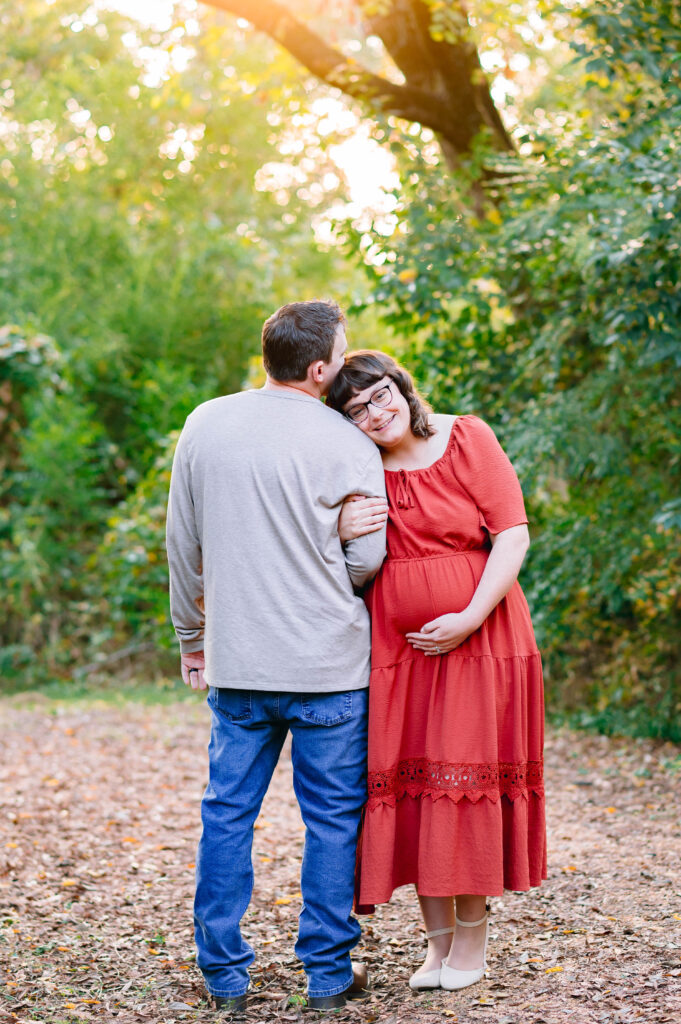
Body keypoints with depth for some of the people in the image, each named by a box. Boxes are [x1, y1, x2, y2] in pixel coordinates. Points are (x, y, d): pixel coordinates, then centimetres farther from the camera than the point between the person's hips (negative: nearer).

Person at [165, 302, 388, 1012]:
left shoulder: (205, 425, 3)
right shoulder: (349, 446, -9)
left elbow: (183, 547, 9)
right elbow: (367, 561, -5)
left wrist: (191, 636, 20)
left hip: (236, 661, 3)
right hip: (329, 664, -3)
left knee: (228, 813, 12)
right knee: (333, 818, 8)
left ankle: (224, 972, 17)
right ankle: (328, 974, 15)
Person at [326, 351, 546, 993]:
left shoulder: (467, 439, -3)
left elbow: (513, 534, -7)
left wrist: (469, 619, -16)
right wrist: (337, 532, -12)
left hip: (476, 642, -3)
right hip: (395, 649, 3)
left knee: (468, 778, -1)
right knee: (409, 786, 3)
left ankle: (473, 939, 15)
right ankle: (438, 940, 17)